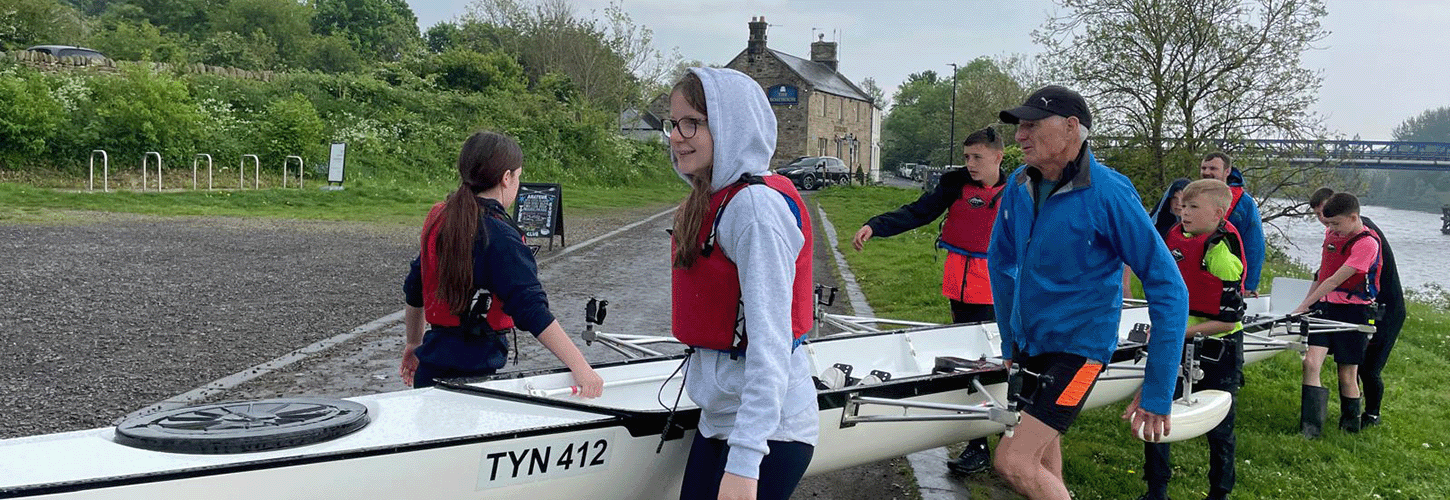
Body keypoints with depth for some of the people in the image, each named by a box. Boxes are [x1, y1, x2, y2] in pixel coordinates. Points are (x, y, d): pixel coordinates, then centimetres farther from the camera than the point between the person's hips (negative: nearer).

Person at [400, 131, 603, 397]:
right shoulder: (500, 237, -18)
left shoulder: (438, 218, 7)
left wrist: (414, 343, 32)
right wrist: (580, 367, -29)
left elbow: (414, 291, 18)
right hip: (473, 370, -8)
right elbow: (532, 309, -27)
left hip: (431, 365, 8)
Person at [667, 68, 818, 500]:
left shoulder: (756, 205, -19)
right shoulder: (712, 200, 10)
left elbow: (770, 339, -25)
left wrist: (744, 460, -30)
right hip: (721, 419, 9)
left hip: (766, 428, -9)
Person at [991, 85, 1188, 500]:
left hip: (1078, 348, -7)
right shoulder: (1019, 186, -3)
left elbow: (1169, 289, -20)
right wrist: (1009, 344, 16)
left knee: (1013, 461, -17)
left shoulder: (1109, 194, -21)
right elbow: (1000, 264, 14)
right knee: (1044, 464, 20)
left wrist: (1158, 394, -21)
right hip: (1027, 342, 7)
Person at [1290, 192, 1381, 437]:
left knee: (1347, 375, 1)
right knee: (1310, 362, -12)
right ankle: (1310, 428, -13)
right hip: (1324, 306, 5)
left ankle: (1350, 427, 20)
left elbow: (1335, 281, -17)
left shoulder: (1367, 243, -14)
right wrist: (1307, 302, 25)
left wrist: (1303, 307, -16)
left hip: (1352, 310, -5)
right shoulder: (1331, 233, 9)